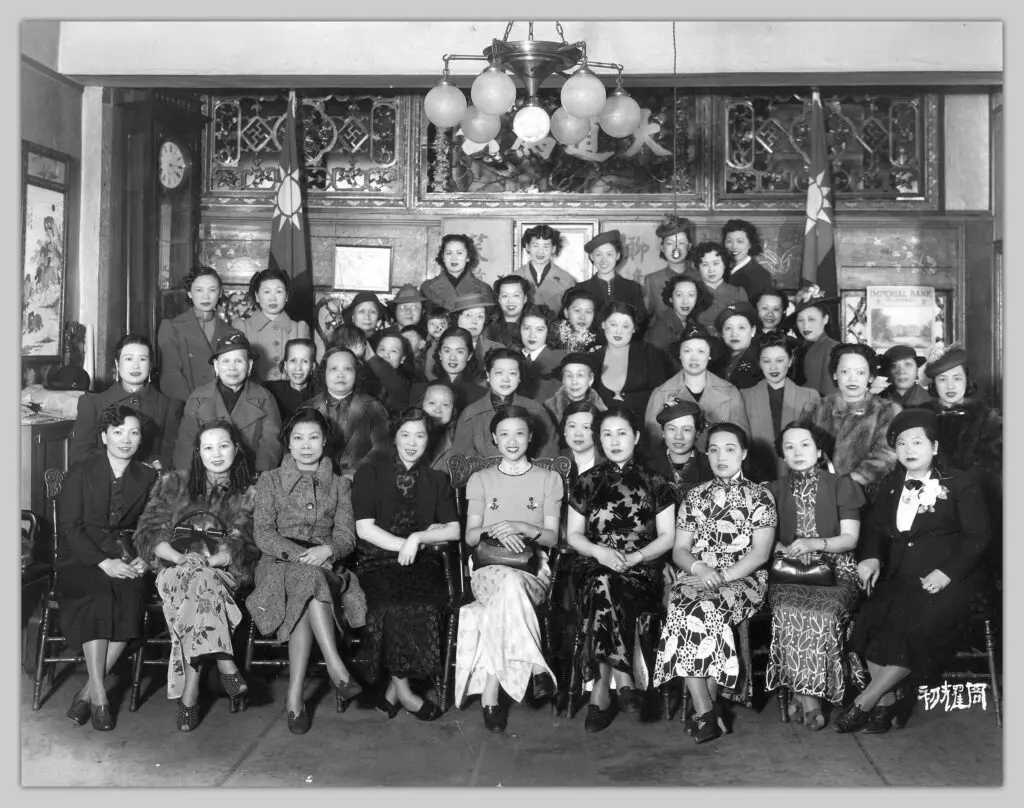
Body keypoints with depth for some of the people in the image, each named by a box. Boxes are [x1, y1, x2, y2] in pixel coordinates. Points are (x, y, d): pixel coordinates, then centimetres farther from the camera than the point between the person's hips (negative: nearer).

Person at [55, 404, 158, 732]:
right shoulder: (80, 473, 2)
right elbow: (69, 526, -5)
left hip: (125, 559, 2)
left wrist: (143, 559, -9)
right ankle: (99, 695, -25)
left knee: (130, 601, -29)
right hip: (81, 560, -2)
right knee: (99, 599, -32)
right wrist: (103, 562, -17)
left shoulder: (148, 477, 12)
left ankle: (88, 691, -18)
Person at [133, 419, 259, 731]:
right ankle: (225, 665, -41)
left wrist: (214, 559, -18)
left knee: (199, 585, -36)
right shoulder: (173, 483, 13)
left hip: (223, 573, 0)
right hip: (175, 568, 0)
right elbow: (148, 534, 4)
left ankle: (190, 691, -38)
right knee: (200, 579, -36)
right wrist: (183, 558, -14)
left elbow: (247, 548, 3)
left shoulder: (247, 494, 12)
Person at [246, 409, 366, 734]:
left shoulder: (339, 485, 17)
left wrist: (326, 550, -19)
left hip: (325, 565, 1)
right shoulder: (270, 481, 13)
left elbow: (346, 535, 5)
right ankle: (337, 670, -44)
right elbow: (263, 533, 0)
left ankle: (294, 696, -37)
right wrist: (298, 553, -18)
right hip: (279, 563, -1)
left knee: (306, 594, -35)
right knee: (308, 578, -37)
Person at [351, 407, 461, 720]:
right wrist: (406, 544, -9)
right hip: (377, 560, -2)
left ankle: (393, 688, -14)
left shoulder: (437, 479, 14)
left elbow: (454, 530, 7)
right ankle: (403, 690, -16)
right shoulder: (370, 473, 6)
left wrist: (419, 538, -9)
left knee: (422, 605, -30)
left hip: (421, 563, 2)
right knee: (393, 604, -32)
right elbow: (364, 529, -3)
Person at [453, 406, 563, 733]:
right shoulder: (480, 480, 17)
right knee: (509, 583, -38)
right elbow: (470, 536, 8)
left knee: (508, 591, -37)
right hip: (488, 568, 1)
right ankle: (535, 666, -35)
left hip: (533, 570, 0)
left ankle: (490, 691, -35)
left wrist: (520, 527, -13)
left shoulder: (549, 479, 14)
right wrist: (495, 530, -13)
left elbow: (552, 537, 6)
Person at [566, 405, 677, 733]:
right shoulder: (587, 482, 15)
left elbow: (667, 536, 6)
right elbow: (573, 535, 13)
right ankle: (624, 681, -29)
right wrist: (598, 551, -9)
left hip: (642, 571, -1)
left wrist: (635, 557, -11)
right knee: (603, 588, -36)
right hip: (594, 567, 1)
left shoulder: (654, 483, 11)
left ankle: (601, 691, -29)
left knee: (604, 587, -35)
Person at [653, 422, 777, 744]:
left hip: (744, 578, -3)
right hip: (696, 575, 3)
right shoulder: (696, 496, 17)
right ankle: (706, 709, -30)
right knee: (682, 609, -32)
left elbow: (761, 551, -3)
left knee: (705, 609, -34)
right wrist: (698, 567, -11)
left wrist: (723, 576, -16)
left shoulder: (759, 496, 8)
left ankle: (706, 707, -20)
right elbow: (679, 550, 12)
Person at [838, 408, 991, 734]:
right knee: (873, 617, -23)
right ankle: (887, 703, -14)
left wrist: (948, 572, -15)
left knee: (919, 626, -28)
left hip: (946, 581, -4)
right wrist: (871, 557, -7)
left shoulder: (961, 484, 4)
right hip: (899, 578, 4)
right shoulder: (890, 484, 18)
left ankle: (866, 701, -19)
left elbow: (977, 536, -1)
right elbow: (874, 526, 15)